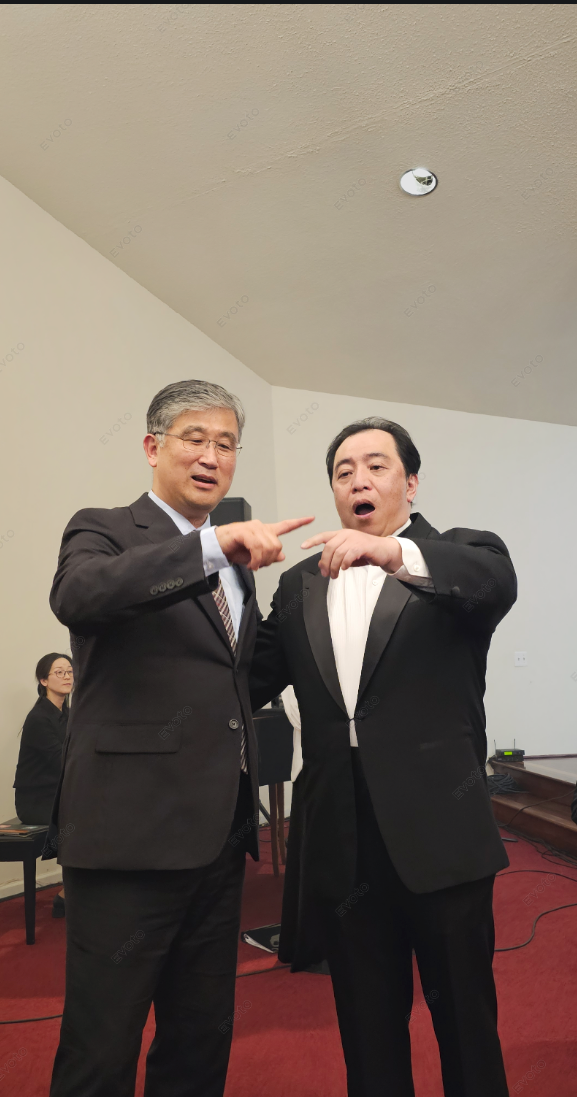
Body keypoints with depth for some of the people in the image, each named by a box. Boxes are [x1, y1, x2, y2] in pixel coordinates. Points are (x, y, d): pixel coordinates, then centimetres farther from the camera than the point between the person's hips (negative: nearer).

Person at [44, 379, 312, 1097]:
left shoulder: (232, 558, 16)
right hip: (132, 833, -6)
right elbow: (76, 597, -27)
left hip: (220, 833, 7)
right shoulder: (102, 531, -3)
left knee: (203, 1038, 20)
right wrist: (213, 545, -35)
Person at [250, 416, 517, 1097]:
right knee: (367, 1023, 19)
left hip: (438, 829, -3)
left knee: (465, 1016, 14)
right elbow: (254, 677, 6)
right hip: (341, 835, 3)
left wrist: (397, 555, -39)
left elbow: (496, 585, -23)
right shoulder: (301, 585, 12)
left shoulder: (461, 557, 0)